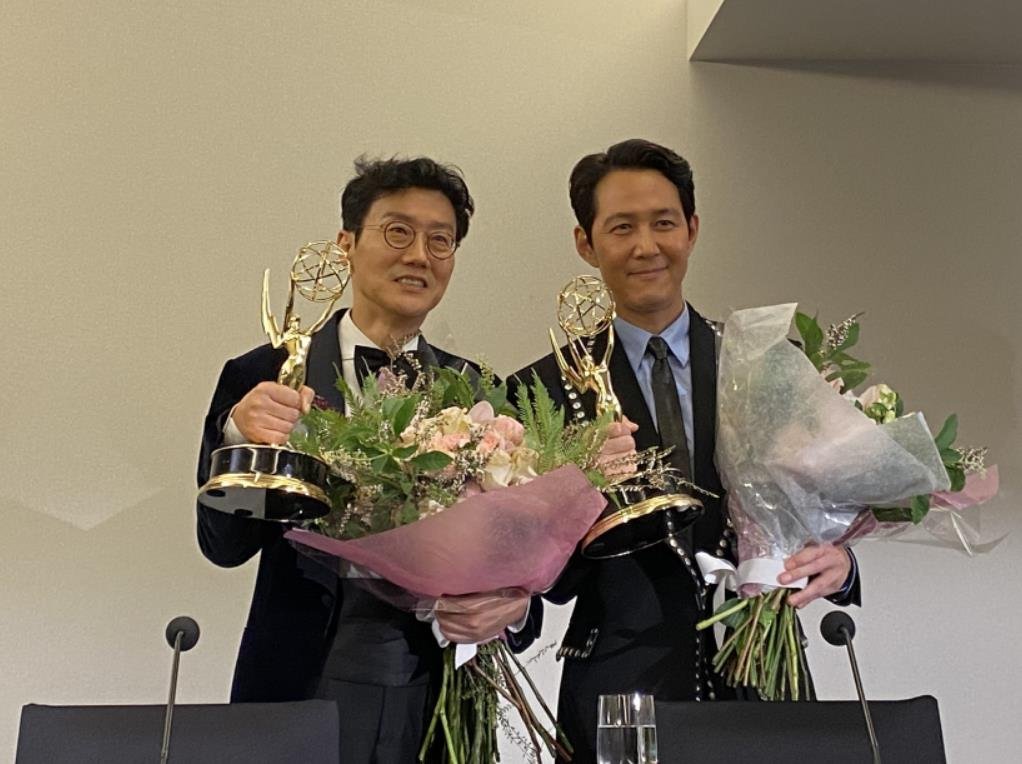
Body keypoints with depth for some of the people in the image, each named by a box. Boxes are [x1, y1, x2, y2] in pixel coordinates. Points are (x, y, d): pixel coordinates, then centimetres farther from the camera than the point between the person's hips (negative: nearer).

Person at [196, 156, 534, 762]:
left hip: (440, 700, 2)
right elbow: (224, 546, -10)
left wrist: (515, 604, -21)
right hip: (300, 692, -2)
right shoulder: (265, 377, -3)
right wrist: (238, 434, -28)